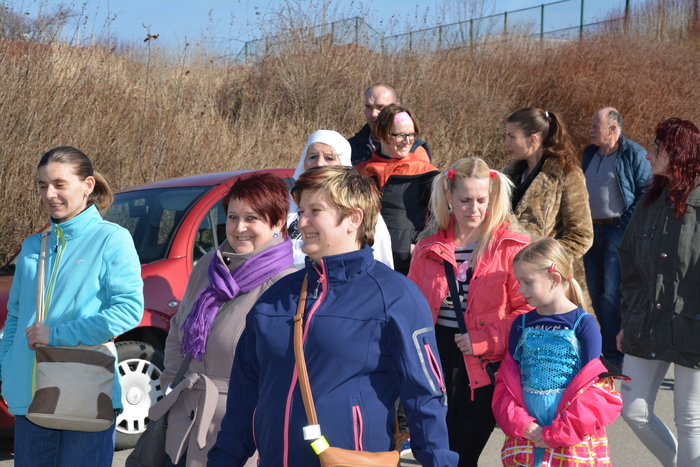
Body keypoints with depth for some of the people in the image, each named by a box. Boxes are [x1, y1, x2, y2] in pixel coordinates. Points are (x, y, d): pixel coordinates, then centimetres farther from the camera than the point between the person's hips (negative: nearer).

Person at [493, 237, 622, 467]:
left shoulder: (583, 324, -5)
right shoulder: (522, 324, 7)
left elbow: (593, 390, -8)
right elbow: (506, 382, 7)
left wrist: (556, 434, -12)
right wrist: (522, 426, -9)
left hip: (573, 443, -4)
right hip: (525, 441, 4)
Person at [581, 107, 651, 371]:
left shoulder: (634, 154, -7)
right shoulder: (590, 153, 14)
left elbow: (646, 192, -9)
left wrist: (627, 224, -14)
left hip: (618, 231, -7)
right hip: (591, 231, 7)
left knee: (612, 294, -11)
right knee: (596, 295, 9)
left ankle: (615, 354, -7)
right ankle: (610, 347, 19)